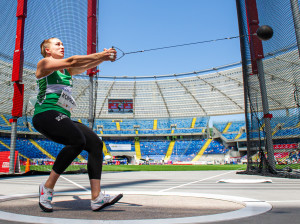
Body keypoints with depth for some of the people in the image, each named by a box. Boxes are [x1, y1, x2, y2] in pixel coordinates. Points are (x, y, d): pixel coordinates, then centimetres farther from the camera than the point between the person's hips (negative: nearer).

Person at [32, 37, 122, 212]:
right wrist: (101, 55, -10)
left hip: (63, 118, 8)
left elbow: (85, 66, 12)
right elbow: (72, 61, -9)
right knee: (78, 140, -30)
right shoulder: (44, 63, 5)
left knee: (96, 143, -10)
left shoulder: (66, 70, 26)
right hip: (46, 114, -7)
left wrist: (103, 57, -6)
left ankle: (97, 198, -14)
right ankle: (48, 187, -12)